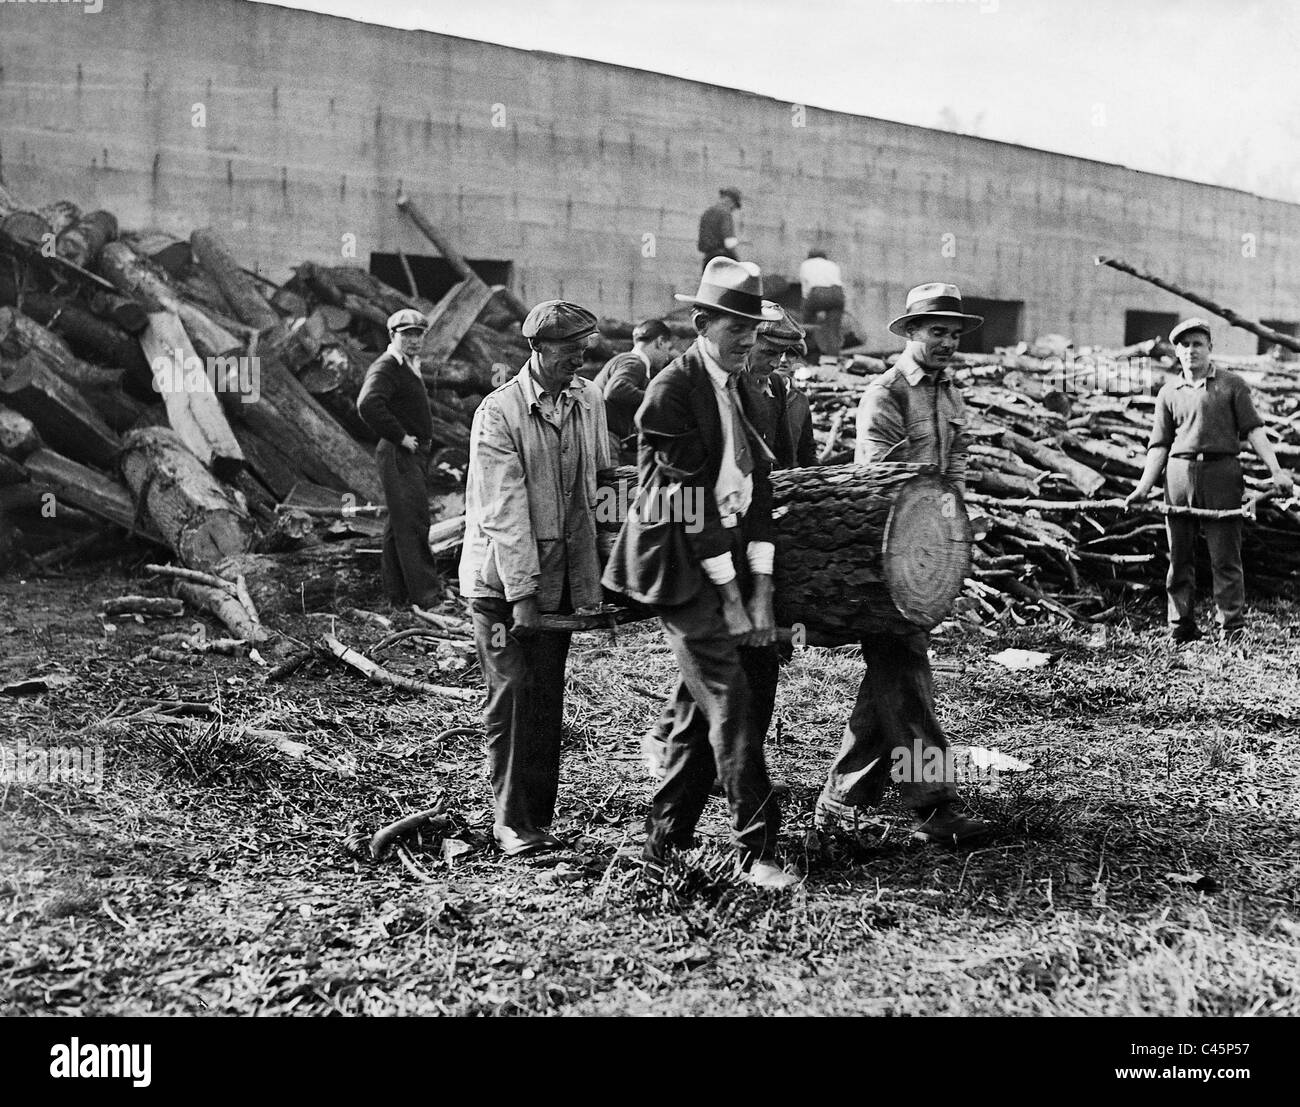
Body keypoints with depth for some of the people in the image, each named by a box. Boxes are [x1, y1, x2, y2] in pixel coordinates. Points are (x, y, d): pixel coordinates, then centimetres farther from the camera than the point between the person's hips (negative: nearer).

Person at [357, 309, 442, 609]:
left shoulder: (410, 367, 19)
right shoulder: (385, 368, -13)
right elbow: (368, 405, -31)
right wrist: (400, 437, -23)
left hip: (416, 454, 10)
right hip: (399, 456, -10)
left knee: (400, 524, 13)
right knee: (412, 522, -10)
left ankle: (397, 593, 20)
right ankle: (425, 593, -9)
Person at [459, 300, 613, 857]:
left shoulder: (588, 401, 5)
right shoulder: (498, 412, -14)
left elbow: (597, 490, 11)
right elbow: (504, 512, -18)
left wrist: (591, 585, 9)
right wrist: (520, 594, -21)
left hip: (558, 577, 5)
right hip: (500, 581, -5)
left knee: (548, 700, 9)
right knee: (512, 697, -3)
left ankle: (538, 816, 18)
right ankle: (512, 821, 7)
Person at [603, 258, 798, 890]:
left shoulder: (742, 389, 13)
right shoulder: (672, 392, -12)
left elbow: (757, 489, 9)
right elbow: (691, 500, -15)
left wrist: (761, 590, 1)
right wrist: (729, 595, -14)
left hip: (732, 557, 8)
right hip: (682, 565, -8)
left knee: (698, 706, 10)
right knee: (729, 700, -10)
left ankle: (664, 843, 21)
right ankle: (756, 849, -2)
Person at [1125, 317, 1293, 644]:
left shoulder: (1232, 385, 8)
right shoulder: (1168, 393, 14)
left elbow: (1253, 430, 3)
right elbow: (1159, 444, 14)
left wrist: (1276, 471, -7)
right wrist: (1143, 487, 4)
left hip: (1221, 473, -3)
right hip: (1179, 474, 3)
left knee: (1225, 558, -3)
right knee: (1179, 558, 5)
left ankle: (1232, 632, 1)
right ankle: (1180, 631, 13)